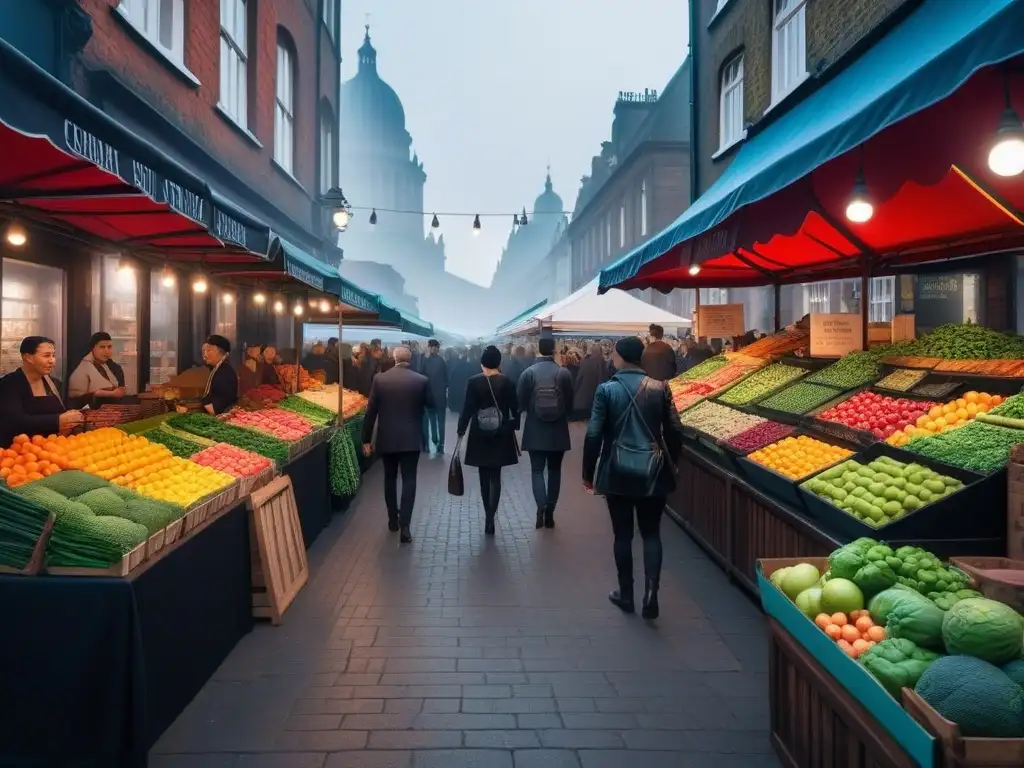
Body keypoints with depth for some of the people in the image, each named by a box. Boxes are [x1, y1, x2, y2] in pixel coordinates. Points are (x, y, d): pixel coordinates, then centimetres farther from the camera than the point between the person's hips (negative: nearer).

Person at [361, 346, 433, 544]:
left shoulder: (380, 379, -4)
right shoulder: (422, 380, -6)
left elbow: (370, 411, -3)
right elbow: (431, 405, 8)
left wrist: (366, 439, 4)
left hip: (386, 438, 2)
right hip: (411, 438, -1)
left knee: (390, 479, 17)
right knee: (409, 480, 1)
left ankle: (393, 520, 27)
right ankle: (404, 526, -8)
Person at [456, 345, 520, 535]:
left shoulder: (473, 382, -6)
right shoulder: (506, 381, -7)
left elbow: (467, 408, -6)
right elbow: (515, 408, -3)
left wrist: (461, 431, 2)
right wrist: (515, 427, 10)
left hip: (479, 435, 1)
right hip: (501, 434, 0)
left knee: (484, 477, 14)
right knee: (495, 477, 4)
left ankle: (488, 516, 21)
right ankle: (490, 518, -9)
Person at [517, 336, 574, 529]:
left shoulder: (528, 372, -8)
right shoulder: (564, 373, -8)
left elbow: (520, 403, -5)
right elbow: (570, 403, -1)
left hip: (535, 431, -1)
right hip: (558, 431, 1)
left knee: (537, 470, 6)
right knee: (554, 470, 12)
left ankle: (541, 507, -14)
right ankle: (549, 512, 14)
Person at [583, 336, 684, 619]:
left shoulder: (606, 389, -8)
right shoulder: (660, 388, -2)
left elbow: (594, 435, -9)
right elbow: (674, 431, -1)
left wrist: (588, 473, 2)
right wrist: (671, 464, 15)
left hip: (618, 472, -1)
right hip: (653, 472, 2)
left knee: (622, 534, 11)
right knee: (651, 533, 12)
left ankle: (626, 594, 22)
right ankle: (651, 592, -2)